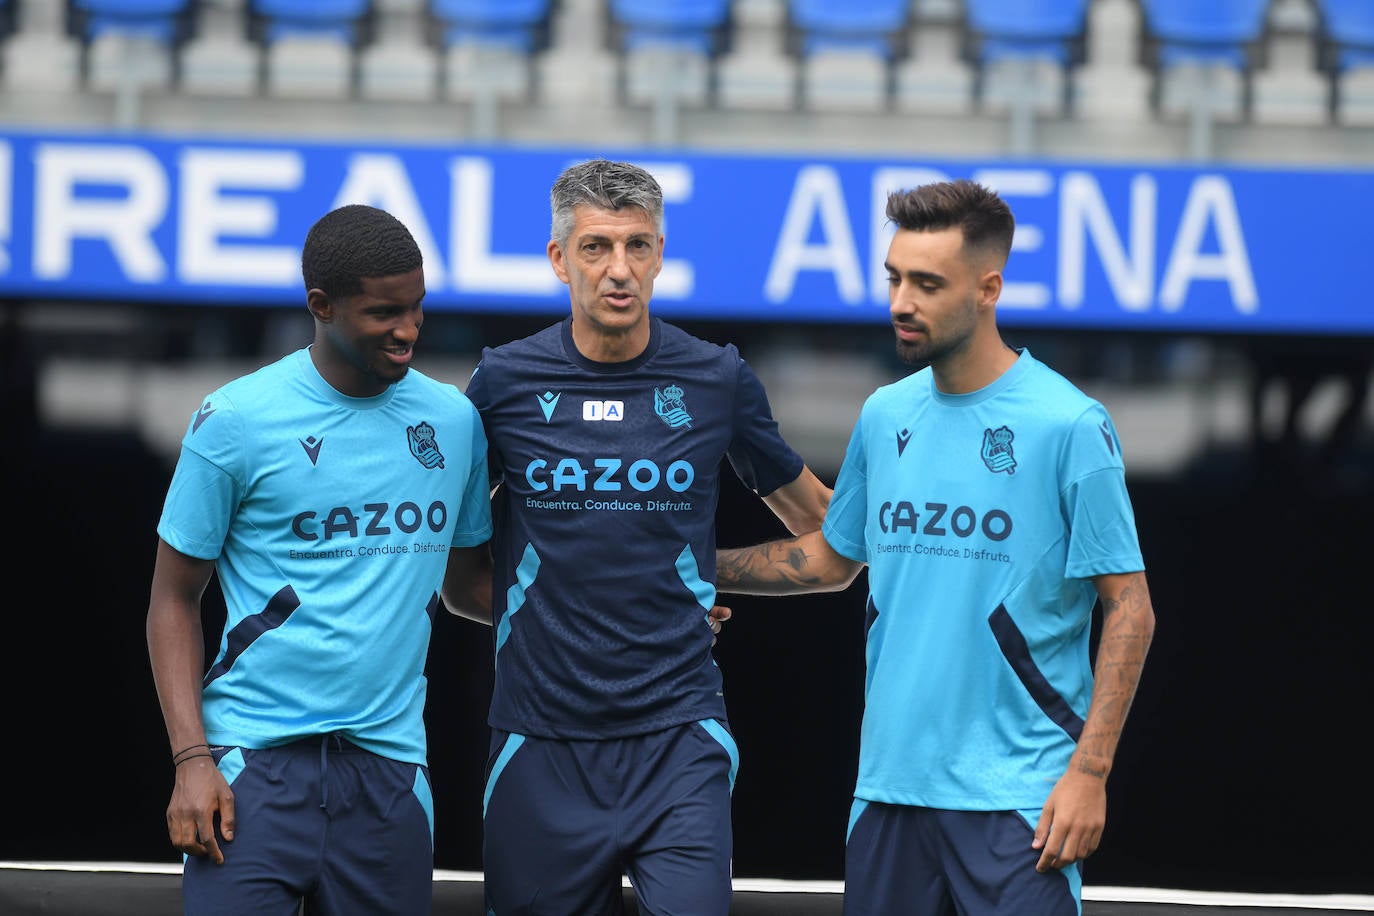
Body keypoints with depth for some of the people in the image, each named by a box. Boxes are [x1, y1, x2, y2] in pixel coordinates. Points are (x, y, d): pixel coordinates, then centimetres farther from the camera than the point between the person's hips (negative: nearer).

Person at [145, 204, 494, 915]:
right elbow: (173, 601, 1)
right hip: (256, 762, -4)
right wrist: (191, 760, -8)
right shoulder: (235, 421, -3)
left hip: (389, 762, 4)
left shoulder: (455, 421, 10)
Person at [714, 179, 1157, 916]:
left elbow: (1129, 609, -7)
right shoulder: (885, 416, 10)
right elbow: (833, 557, 26)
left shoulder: (1068, 426, -8)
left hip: (1017, 799, -6)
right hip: (889, 788, 6)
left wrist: (1089, 771, -14)